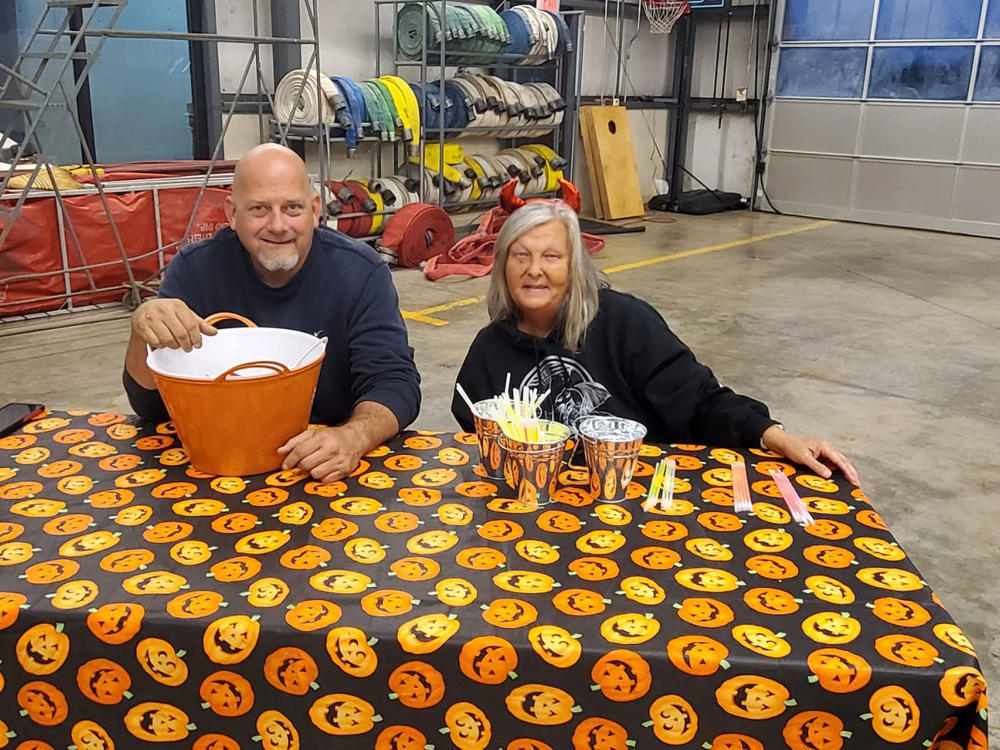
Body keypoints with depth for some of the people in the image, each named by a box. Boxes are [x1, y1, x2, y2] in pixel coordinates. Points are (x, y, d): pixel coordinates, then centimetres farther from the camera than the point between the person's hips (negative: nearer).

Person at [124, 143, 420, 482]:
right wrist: (144, 332, -26)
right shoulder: (195, 269, -6)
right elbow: (152, 404, -5)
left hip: (332, 470, 1)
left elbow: (395, 382, -14)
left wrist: (353, 438, -36)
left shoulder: (361, 272, -9)